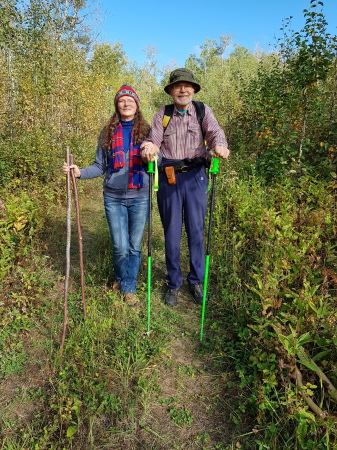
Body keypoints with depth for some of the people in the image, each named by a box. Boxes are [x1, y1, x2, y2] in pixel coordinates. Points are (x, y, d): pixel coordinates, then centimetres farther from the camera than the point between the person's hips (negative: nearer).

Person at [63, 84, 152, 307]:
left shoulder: (146, 130, 5)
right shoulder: (108, 132, 9)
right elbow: (100, 166, 9)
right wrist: (80, 172, -7)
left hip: (140, 197, 0)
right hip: (114, 198, 1)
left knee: (135, 246, 6)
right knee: (120, 247, 0)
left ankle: (129, 288, 25)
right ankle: (120, 278, 31)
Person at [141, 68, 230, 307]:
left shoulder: (203, 111, 7)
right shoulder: (162, 115, 10)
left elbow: (214, 131, -11)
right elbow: (154, 140, -3)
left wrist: (220, 145, -34)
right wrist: (149, 148, -28)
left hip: (195, 176, -1)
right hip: (169, 177, 1)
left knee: (196, 230, 5)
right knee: (172, 231, 7)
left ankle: (197, 281, 23)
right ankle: (173, 283, 22)